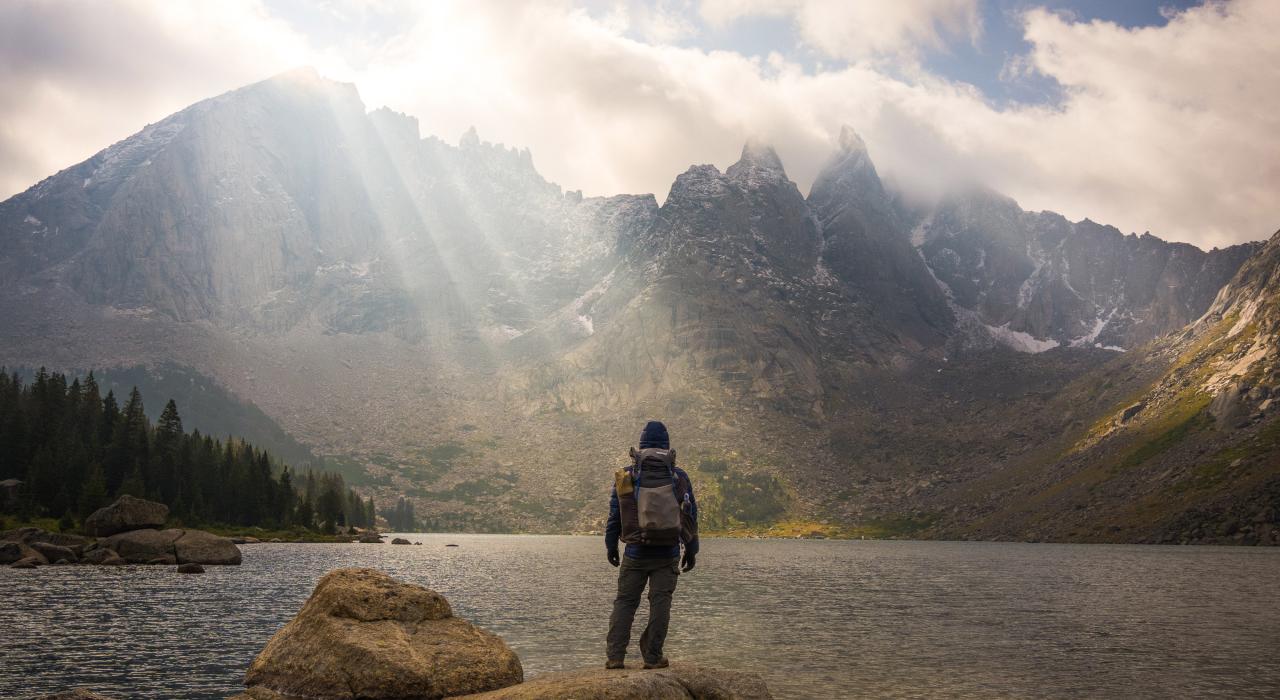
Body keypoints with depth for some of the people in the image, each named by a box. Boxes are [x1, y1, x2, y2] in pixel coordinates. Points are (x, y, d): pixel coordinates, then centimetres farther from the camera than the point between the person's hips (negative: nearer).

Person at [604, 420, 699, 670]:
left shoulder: (627, 476, -2)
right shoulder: (679, 477, -1)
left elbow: (614, 515, 2)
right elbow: (690, 516, 4)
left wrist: (611, 546, 14)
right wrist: (691, 550, 13)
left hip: (636, 552, 0)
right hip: (668, 553, 0)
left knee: (625, 602, 8)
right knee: (660, 602, 6)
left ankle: (615, 656, 4)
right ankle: (653, 657, 6)